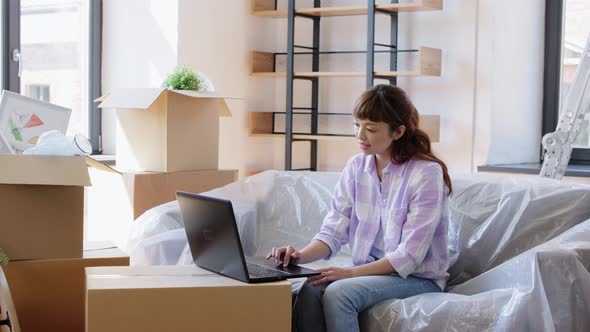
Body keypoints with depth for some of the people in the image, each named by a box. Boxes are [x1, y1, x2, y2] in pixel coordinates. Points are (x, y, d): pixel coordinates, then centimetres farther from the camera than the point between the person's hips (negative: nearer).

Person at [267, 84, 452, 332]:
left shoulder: (426, 173, -14)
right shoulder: (356, 167, 4)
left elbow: (410, 255, -18)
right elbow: (334, 231, 0)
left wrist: (352, 272, -24)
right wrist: (302, 256, -20)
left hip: (419, 278, -5)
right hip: (367, 272, 5)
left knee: (338, 292, -30)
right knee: (309, 291, -25)